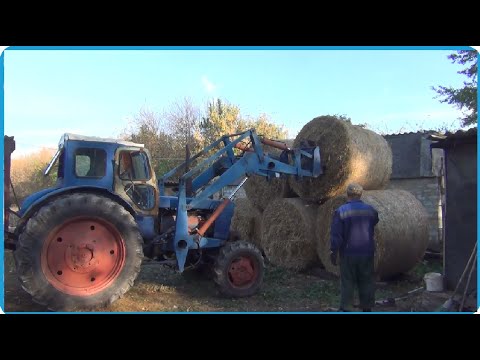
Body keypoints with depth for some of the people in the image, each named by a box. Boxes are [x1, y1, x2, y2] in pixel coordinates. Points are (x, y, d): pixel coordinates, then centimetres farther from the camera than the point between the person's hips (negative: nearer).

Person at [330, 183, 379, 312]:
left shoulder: (340, 211, -11)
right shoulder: (370, 210, -1)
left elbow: (335, 234, -12)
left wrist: (333, 252, -5)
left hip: (348, 254, -2)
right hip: (367, 253, 3)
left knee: (347, 282, 6)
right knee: (367, 282, 13)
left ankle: (345, 308, 9)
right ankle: (367, 308, 21)